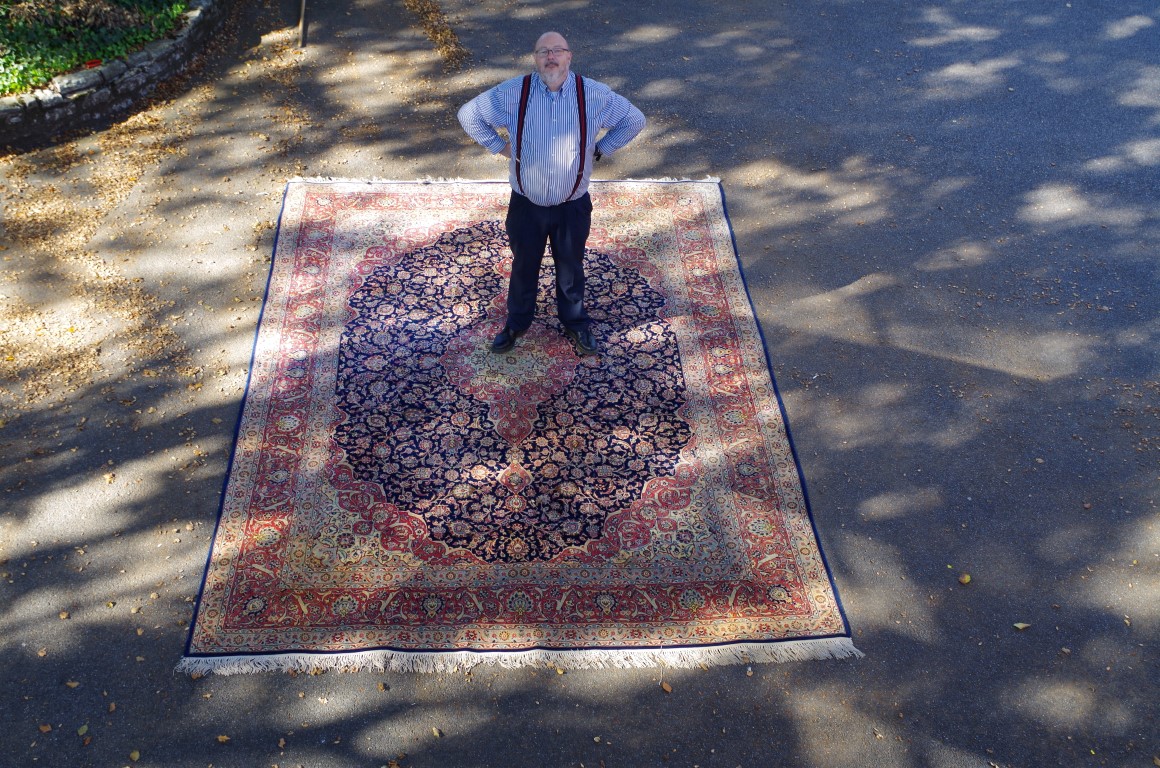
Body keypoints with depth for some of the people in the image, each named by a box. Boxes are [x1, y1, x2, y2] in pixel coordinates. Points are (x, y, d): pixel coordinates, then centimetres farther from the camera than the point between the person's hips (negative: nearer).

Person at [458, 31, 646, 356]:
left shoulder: (595, 95, -12)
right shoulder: (511, 94, -13)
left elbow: (634, 120, 2)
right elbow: (468, 114, 0)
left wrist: (599, 149, -2)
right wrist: (499, 146, -3)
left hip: (573, 206, 0)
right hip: (526, 205, 0)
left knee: (571, 268, 19)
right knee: (523, 267, 19)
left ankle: (575, 324, 43)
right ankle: (516, 323, 43)